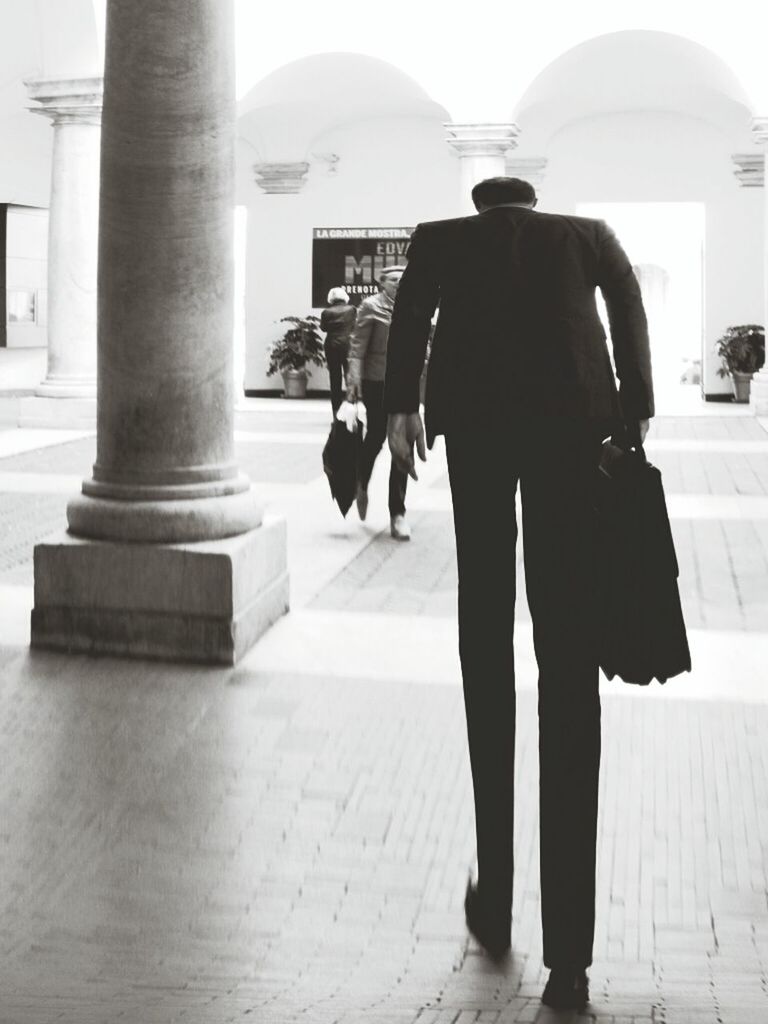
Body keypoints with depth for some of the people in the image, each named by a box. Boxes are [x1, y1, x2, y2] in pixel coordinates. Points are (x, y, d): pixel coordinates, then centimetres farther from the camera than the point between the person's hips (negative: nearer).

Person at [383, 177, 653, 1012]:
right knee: (568, 662, -3)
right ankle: (569, 953, -7)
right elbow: (627, 305, 11)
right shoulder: (588, 233, 28)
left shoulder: (442, 237, 26)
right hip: (572, 412, 0)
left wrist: (401, 410, 3)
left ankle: (494, 900, 17)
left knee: (486, 645, 13)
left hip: (475, 412, 0)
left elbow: (410, 315, 9)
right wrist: (635, 415, 6)